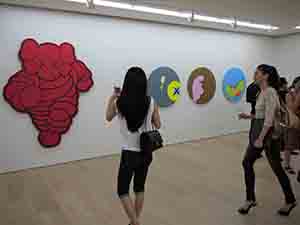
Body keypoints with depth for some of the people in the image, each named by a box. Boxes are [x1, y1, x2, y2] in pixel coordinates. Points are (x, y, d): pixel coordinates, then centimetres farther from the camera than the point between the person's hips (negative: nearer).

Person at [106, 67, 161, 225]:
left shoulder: (119, 103, -13)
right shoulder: (151, 102, -8)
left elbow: (108, 117, 9)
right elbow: (157, 125, 6)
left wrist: (112, 98, 17)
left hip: (129, 153, -4)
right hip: (146, 152, 4)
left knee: (122, 191, 14)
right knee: (140, 188, 22)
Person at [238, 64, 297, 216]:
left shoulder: (270, 92, -17)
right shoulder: (261, 92, 11)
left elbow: (269, 119, -22)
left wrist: (260, 139, -22)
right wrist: (248, 116, 8)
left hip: (269, 133, -9)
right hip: (258, 132, 9)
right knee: (247, 163, 9)